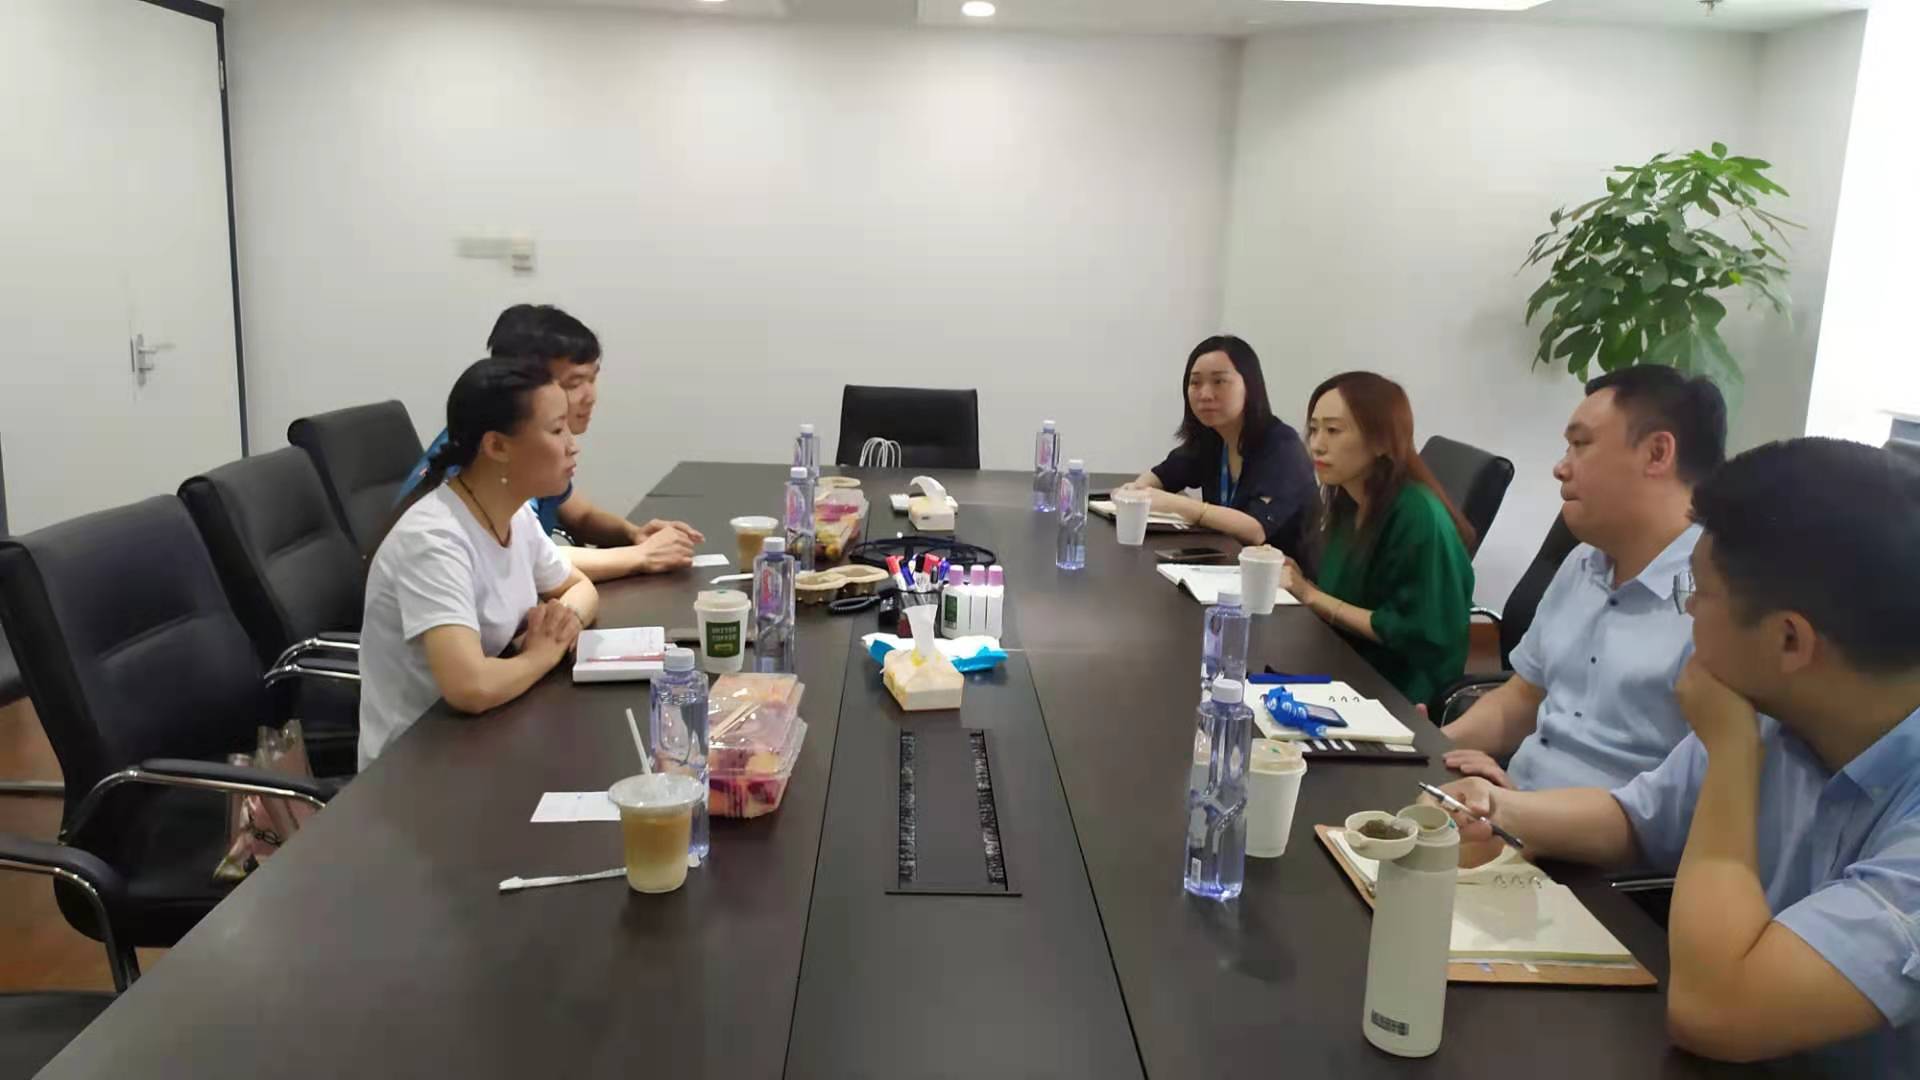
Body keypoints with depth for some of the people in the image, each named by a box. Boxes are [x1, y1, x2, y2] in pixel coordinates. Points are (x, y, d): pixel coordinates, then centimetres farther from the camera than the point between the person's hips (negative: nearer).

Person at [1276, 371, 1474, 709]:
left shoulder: (1417, 515, -22)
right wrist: (1298, 583, -11)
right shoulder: (1347, 502, 2)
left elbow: (1413, 634, -21)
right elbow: (1344, 596, 8)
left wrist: (1312, 596, -18)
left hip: (1397, 691, -7)